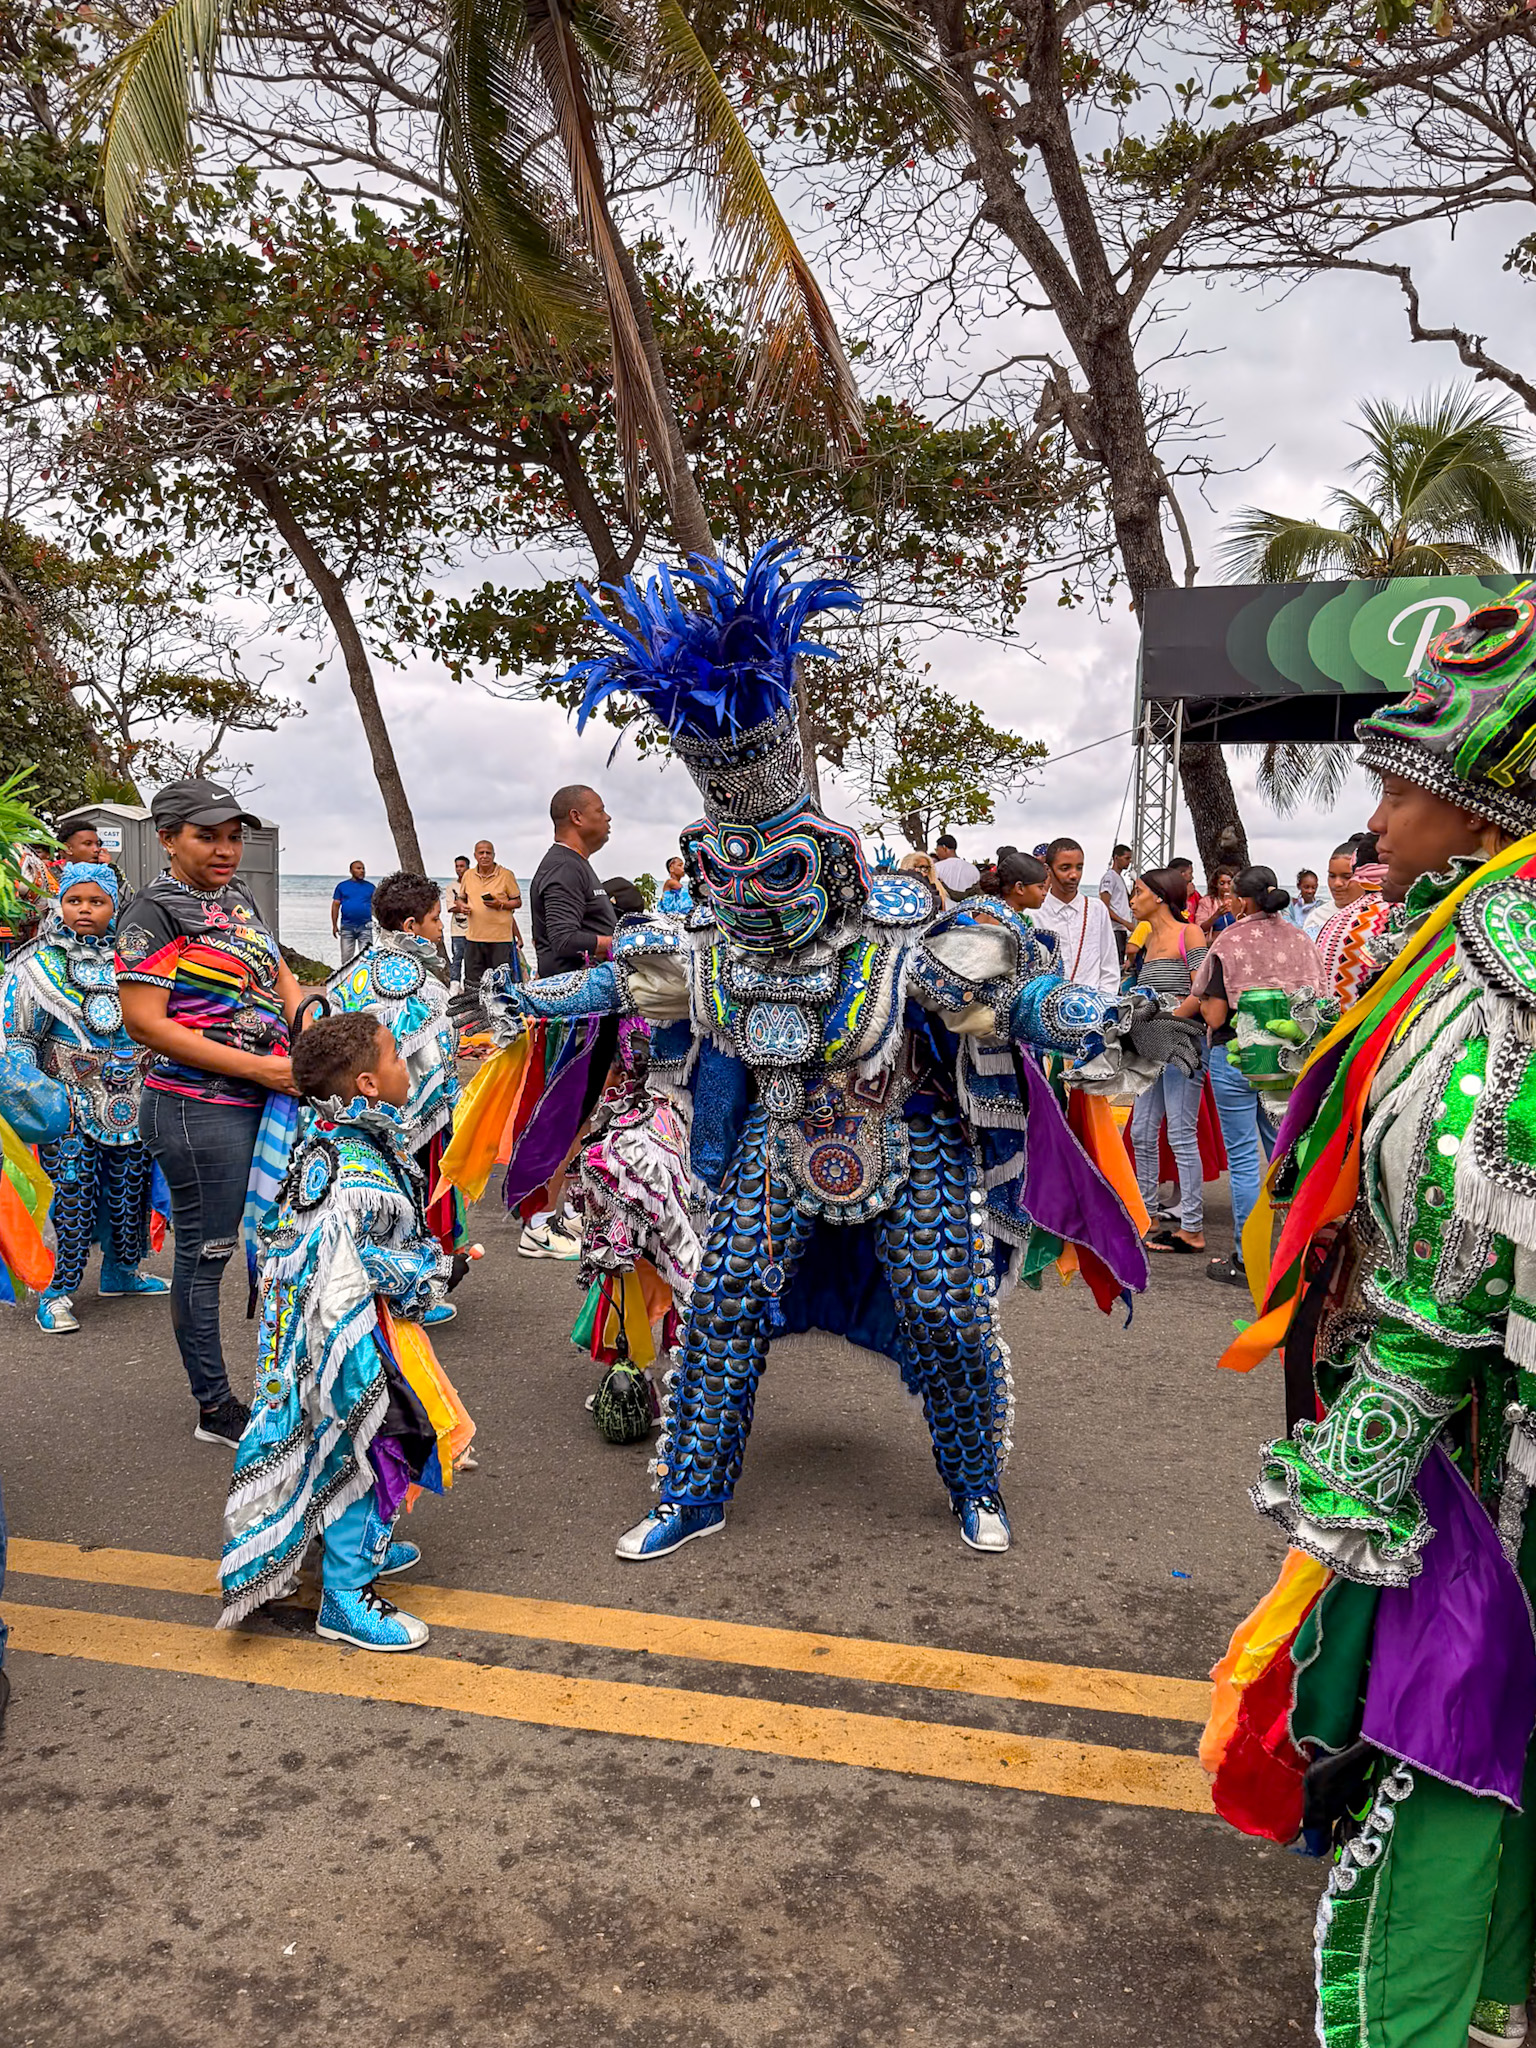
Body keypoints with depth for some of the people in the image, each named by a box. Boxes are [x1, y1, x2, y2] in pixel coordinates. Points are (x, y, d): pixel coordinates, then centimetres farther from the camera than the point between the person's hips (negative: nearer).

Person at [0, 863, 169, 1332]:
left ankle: (120, 1270, 29)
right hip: (72, 1098, -4)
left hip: (132, 1095, 4)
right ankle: (57, 1291, 6)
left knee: (131, 1183, 11)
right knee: (73, 1188, -6)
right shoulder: (40, 964, -2)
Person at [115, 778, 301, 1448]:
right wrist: (260, 1067, -20)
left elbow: (279, 976, 22)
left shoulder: (237, 898, 13)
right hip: (199, 1109, -8)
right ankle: (215, 1407, 17)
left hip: (263, 1100, 8)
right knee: (205, 1254, 3)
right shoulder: (156, 909, -10)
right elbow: (144, 1020, -17)